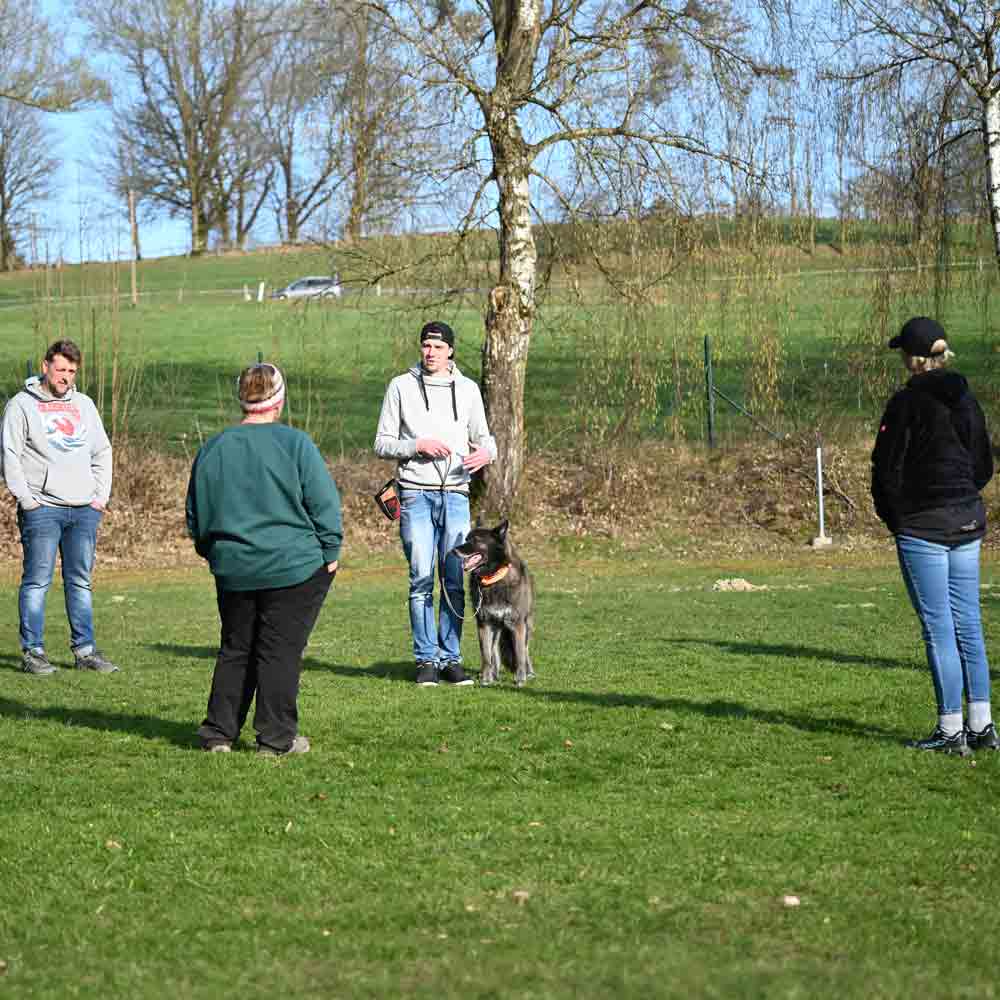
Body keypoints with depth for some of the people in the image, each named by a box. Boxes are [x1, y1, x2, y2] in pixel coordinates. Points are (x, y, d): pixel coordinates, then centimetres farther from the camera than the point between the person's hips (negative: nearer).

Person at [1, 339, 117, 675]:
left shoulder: (84, 404, 17)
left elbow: (102, 452, 20)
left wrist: (101, 496, 8)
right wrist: (27, 500, -10)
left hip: (85, 510, 5)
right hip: (42, 509, -5)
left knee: (80, 581, 7)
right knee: (37, 581, -5)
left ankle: (85, 650, 10)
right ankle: (32, 652, -2)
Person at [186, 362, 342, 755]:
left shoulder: (212, 450, 5)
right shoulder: (294, 444, -9)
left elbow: (196, 515, 13)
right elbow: (323, 502, -9)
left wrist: (212, 552, 26)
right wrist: (330, 551, 2)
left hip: (233, 570, 4)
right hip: (292, 566, -4)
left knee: (235, 650, 14)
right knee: (281, 651, 2)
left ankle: (218, 733, 13)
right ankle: (276, 737, 5)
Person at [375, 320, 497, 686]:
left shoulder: (468, 389, 11)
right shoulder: (401, 386, 5)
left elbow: (483, 436, 16)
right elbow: (382, 444, 4)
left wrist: (486, 452, -9)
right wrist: (418, 445, -14)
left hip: (455, 494, 2)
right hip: (416, 494, -2)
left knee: (455, 580, 1)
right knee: (421, 579, -5)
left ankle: (450, 659, 8)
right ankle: (426, 660, 0)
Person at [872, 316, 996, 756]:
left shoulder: (907, 403, -13)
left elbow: (886, 470, -10)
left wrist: (894, 518, 4)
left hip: (923, 528, -7)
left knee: (939, 629, -2)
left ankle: (951, 731, 1)